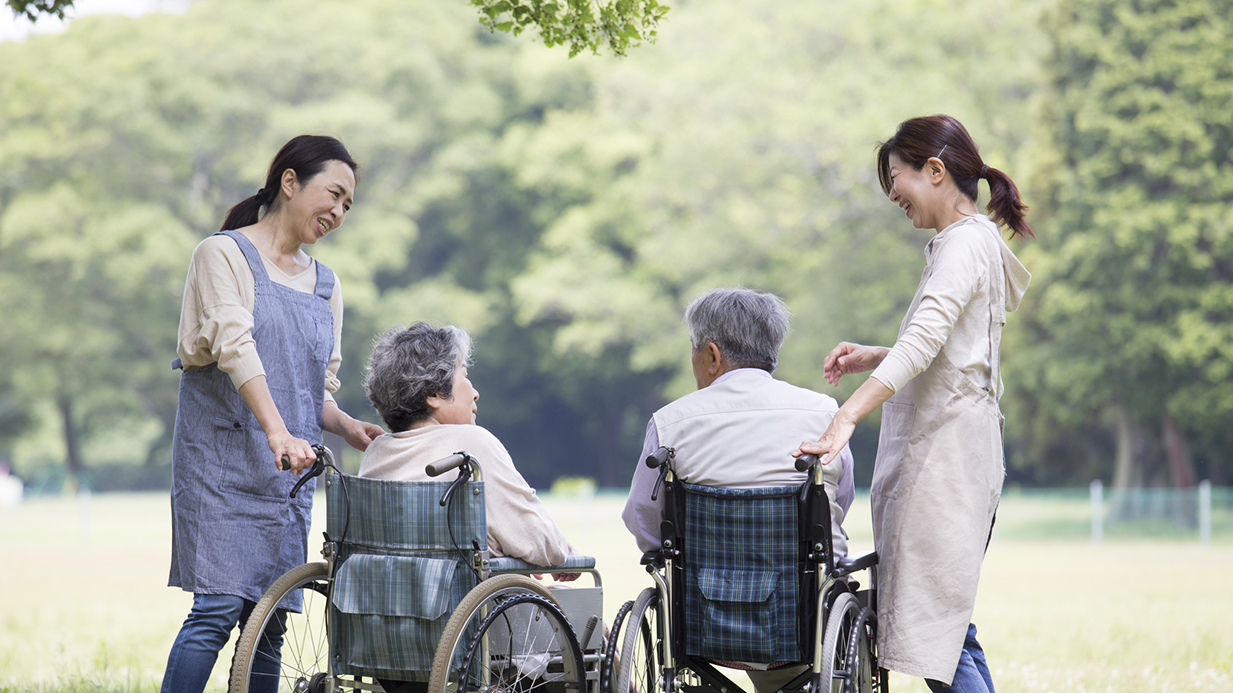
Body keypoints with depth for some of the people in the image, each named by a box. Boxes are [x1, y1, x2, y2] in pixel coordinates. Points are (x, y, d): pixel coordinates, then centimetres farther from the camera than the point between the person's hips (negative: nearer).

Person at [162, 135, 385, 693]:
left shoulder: (324, 285, 19)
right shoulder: (224, 255, -1)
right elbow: (235, 345, -16)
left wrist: (349, 428, 0)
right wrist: (277, 431, -30)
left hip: (290, 471, 6)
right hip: (223, 459, -6)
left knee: (269, 624, 0)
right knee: (218, 610, -16)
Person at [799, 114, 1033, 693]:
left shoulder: (967, 243, -12)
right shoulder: (971, 241, 19)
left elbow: (922, 343, -26)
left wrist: (845, 419, -33)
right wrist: (873, 358, 15)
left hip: (947, 448, -10)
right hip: (933, 445, 10)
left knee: (932, 629, -12)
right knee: (950, 626, 9)